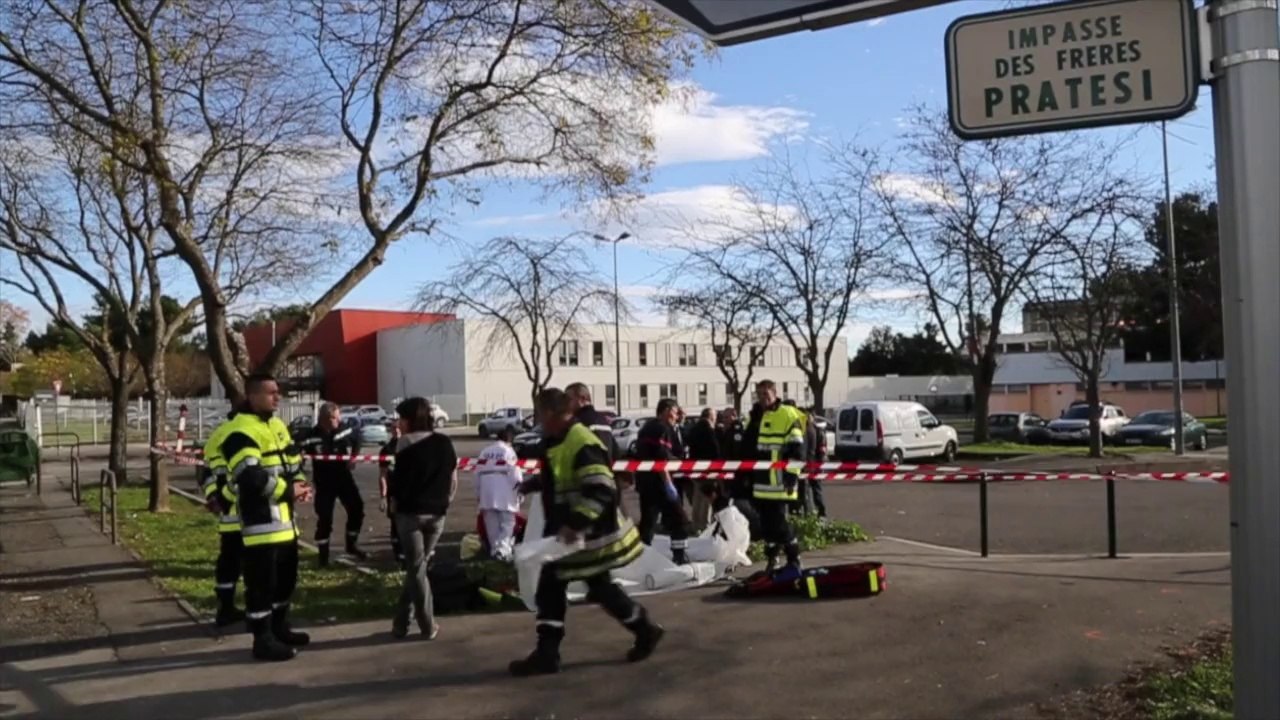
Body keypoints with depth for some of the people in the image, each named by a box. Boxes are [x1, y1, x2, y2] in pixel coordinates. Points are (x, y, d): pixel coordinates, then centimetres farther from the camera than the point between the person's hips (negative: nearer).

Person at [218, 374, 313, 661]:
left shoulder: (278, 426, 15)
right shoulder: (241, 432, -16)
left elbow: (293, 461, 20)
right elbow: (250, 477, -25)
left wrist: (299, 483, -1)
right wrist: (288, 490, -16)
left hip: (284, 516, 10)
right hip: (260, 517, -10)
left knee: (286, 576, 19)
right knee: (262, 581, -4)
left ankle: (279, 627, 33)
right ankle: (263, 640, 5)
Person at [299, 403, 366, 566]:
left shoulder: (345, 430, -6)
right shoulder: (313, 437, -19)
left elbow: (357, 435, 15)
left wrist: (355, 455, 8)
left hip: (344, 477, 4)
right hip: (324, 482, -4)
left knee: (357, 509, 6)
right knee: (324, 518, -1)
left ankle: (352, 545, 26)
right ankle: (323, 555, 13)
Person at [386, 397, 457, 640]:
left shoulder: (406, 445, -9)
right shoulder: (445, 443, 5)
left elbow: (398, 481, -10)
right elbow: (454, 479, 7)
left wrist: (395, 501, 7)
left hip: (410, 512, -4)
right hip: (437, 513, 4)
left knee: (416, 569, 5)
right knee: (416, 567, 15)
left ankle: (428, 625, 6)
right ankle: (401, 621, 17)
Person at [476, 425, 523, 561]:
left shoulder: (485, 452, 12)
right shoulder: (508, 451, -4)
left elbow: (478, 474, 12)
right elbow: (515, 475, -10)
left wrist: (478, 494, 19)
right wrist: (519, 491, 0)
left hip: (487, 495, 5)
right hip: (504, 495, -5)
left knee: (492, 525, 12)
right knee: (507, 523, -3)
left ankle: (495, 549, 17)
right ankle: (503, 549, -17)